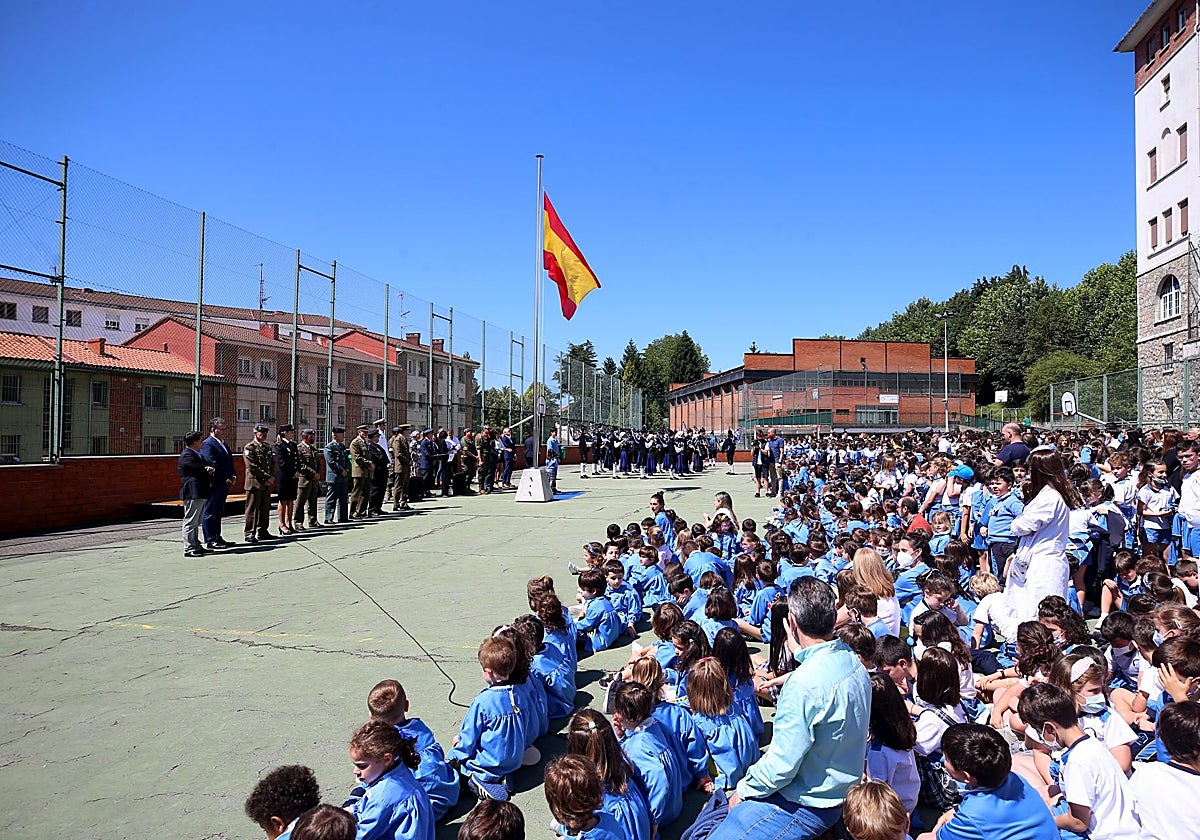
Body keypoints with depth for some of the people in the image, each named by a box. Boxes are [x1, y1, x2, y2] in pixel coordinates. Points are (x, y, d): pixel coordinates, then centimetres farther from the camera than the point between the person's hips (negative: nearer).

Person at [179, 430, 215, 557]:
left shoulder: (196, 454, 21)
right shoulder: (187, 455, -12)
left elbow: (206, 468, 19)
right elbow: (200, 469, -20)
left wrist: (211, 469, -5)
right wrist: (209, 470, 1)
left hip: (200, 494, 11)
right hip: (193, 493, -11)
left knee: (196, 522, 15)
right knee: (190, 522, -7)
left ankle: (196, 546, 22)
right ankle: (189, 549, -5)